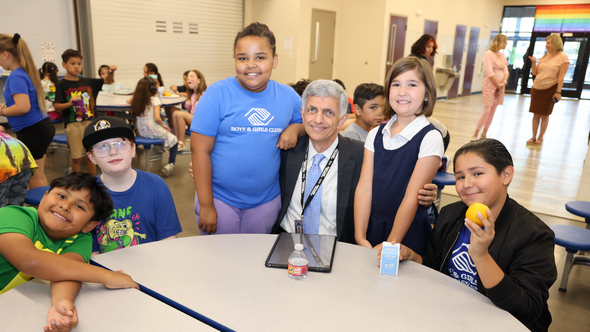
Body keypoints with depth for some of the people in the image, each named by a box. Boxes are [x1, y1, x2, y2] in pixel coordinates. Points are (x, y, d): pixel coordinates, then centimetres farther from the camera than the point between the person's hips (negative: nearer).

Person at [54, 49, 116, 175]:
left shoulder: (87, 82, 9)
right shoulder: (62, 84, -5)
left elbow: (107, 81, 13)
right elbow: (56, 106, -9)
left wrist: (111, 72, -7)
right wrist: (69, 104, -27)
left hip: (89, 122, 4)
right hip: (73, 125, -4)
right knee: (76, 157, 4)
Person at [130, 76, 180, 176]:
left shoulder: (137, 100, 4)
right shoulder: (154, 99, -13)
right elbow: (157, 118, -22)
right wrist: (163, 126, -5)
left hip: (141, 131, 7)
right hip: (153, 130, -7)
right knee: (174, 140, 10)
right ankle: (170, 163, -8)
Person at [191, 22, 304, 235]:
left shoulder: (288, 96, 0)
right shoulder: (217, 94, -11)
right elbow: (200, 150, -12)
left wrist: (295, 128, -10)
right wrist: (206, 205, -13)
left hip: (266, 200, 3)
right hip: (220, 199, -3)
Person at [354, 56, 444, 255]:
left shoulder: (429, 138, -11)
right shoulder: (376, 135, 3)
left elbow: (411, 198, -14)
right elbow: (364, 188, -3)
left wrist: (389, 247, -15)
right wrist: (360, 237, -9)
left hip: (407, 233, -4)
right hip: (371, 227, 4)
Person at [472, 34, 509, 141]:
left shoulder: (502, 55, 14)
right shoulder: (488, 53, -8)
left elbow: (506, 71, 12)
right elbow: (489, 73, -14)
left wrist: (504, 83, -7)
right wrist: (499, 85, -10)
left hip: (500, 85, 7)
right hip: (490, 84, -7)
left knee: (493, 110, 6)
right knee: (487, 110, -11)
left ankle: (484, 134, 12)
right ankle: (475, 135, -4)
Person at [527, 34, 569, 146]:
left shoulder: (563, 57, -7)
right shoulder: (544, 56, 9)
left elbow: (561, 77, -11)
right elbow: (534, 73, 11)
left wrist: (558, 92, -15)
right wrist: (533, 62, -5)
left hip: (550, 90, -5)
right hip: (537, 88, 5)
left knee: (544, 115, 3)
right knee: (536, 114, 7)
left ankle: (540, 138, 14)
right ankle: (533, 137, 15)